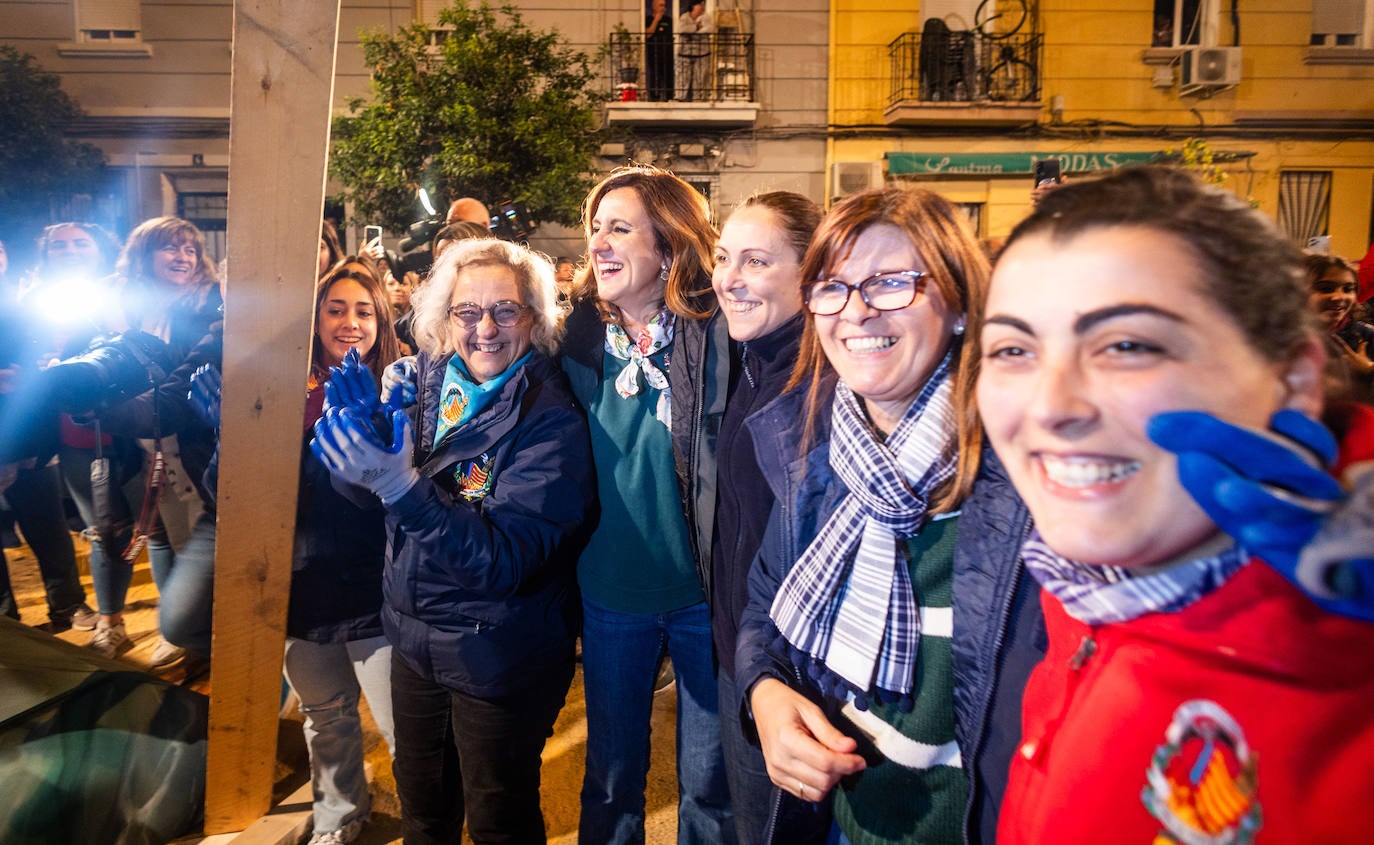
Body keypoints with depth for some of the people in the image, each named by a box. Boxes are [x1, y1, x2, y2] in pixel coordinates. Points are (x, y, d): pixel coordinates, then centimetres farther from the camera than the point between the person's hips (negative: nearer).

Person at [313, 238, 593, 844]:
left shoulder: (551, 422, -21)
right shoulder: (430, 383, -3)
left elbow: (505, 558, -29)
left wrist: (400, 484, -40)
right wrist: (362, 434, -14)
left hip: (497, 660, -5)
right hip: (415, 636, 6)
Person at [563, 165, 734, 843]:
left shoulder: (717, 337, -13)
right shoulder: (580, 341, -1)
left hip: (703, 595, -3)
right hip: (608, 594, 4)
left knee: (710, 786, 15)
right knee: (610, 781, 21)